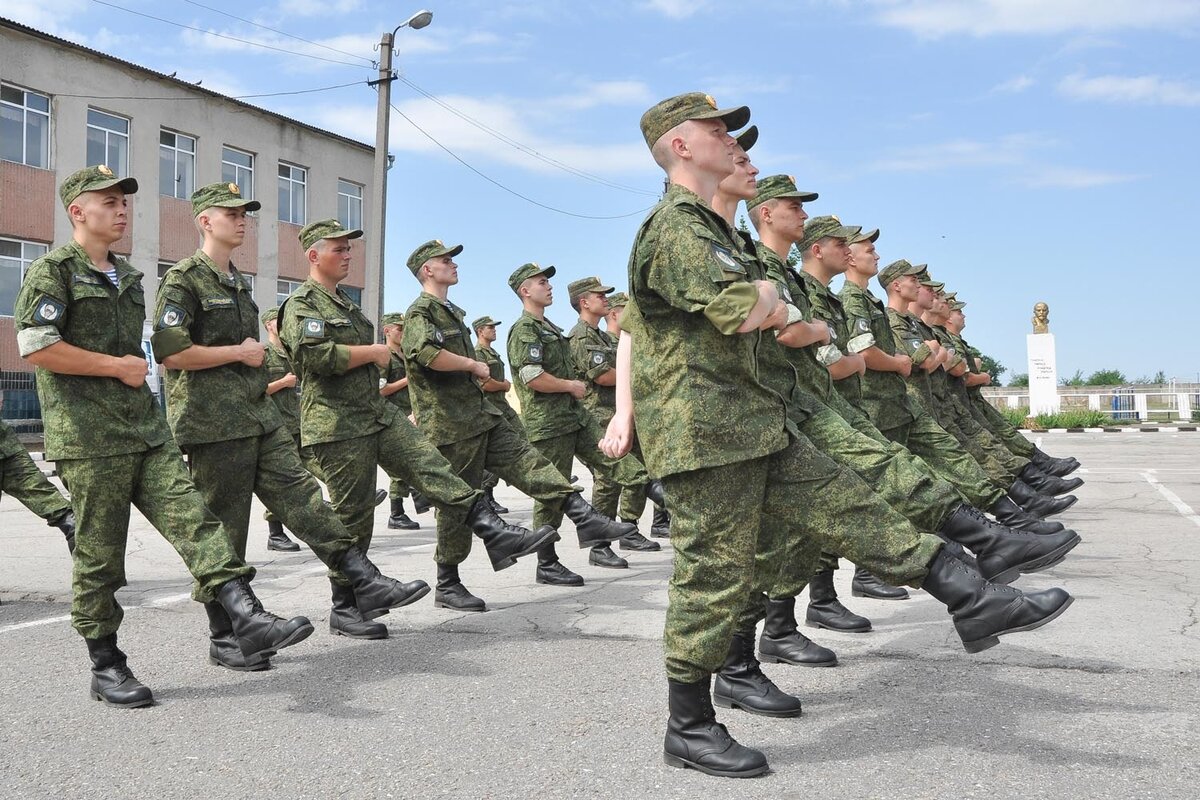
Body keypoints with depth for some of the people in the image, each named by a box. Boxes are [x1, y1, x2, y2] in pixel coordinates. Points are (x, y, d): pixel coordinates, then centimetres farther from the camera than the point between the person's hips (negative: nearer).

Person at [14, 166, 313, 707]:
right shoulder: (53, 270, -3)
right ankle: (106, 666, 12)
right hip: (88, 438, -6)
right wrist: (118, 366, -12)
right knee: (99, 556, 1)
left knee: (193, 519, -8)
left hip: (146, 429, 7)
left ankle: (247, 620, -17)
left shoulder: (128, 277, 20)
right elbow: (35, 346, -15)